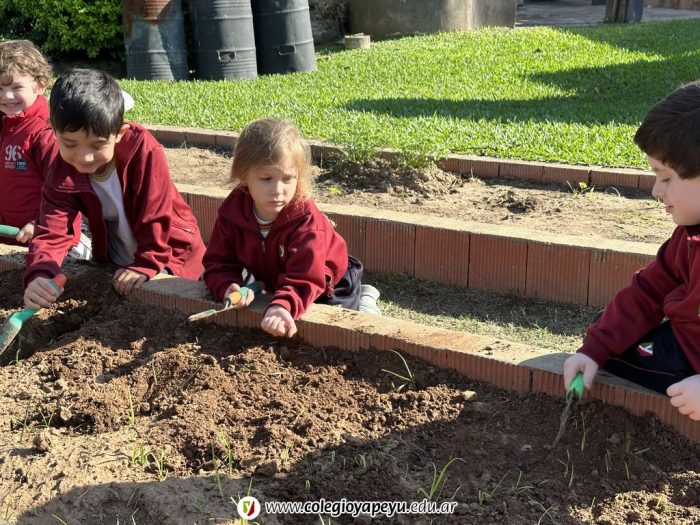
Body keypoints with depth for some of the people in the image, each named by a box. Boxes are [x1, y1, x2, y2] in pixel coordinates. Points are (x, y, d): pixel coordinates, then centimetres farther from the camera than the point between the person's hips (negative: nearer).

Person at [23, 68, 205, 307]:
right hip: (115, 263, 4)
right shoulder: (62, 173, -17)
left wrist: (145, 265, -26)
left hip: (171, 251, -3)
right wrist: (37, 276, -41)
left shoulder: (146, 152, -29)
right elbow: (52, 231, -24)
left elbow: (155, 218, -24)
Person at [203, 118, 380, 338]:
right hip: (275, 283, 5)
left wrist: (281, 306, -68)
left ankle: (362, 300, 25)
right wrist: (228, 287, -44)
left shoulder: (305, 220, -40)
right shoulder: (233, 210, -26)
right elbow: (218, 262, -21)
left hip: (327, 283, -5)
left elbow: (304, 278, -48)